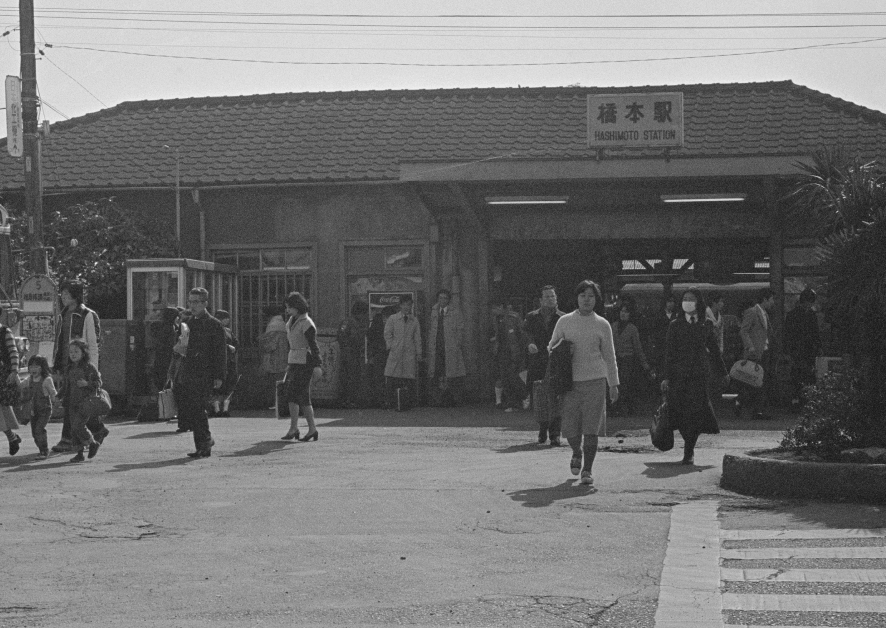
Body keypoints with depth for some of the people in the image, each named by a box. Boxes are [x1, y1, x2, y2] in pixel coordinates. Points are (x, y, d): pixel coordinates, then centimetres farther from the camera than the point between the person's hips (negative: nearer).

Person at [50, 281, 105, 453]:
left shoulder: (87, 316, -8)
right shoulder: (64, 316, 14)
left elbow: (93, 344, -10)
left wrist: (93, 370, -14)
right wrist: (56, 364, 14)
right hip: (66, 364, 7)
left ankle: (68, 440, -8)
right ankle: (98, 430, 25)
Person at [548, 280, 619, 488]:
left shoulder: (602, 325, 5)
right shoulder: (565, 321, 6)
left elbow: (609, 357, 10)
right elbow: (551, 346, 16)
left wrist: (613, 385, 8)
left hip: (595, 381, -1)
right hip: (570, 381, 1)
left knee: (591, 429, -5)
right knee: (570, 428, 0)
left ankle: (587, 470, 5)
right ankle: (577, 453, 32)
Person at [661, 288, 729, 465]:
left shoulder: (706, 325, 9)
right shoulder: (676, 326, 5)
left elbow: (714, 350, 18)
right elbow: (669, 352, 2)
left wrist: (723, 372, 23)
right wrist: (666, 376, -5)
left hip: (699, 374, 0)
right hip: (679, 375, 0)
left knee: (695, 413, -8)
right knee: (682, 412, 1)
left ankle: (688, 452, -3)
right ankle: (689, 448, 21)